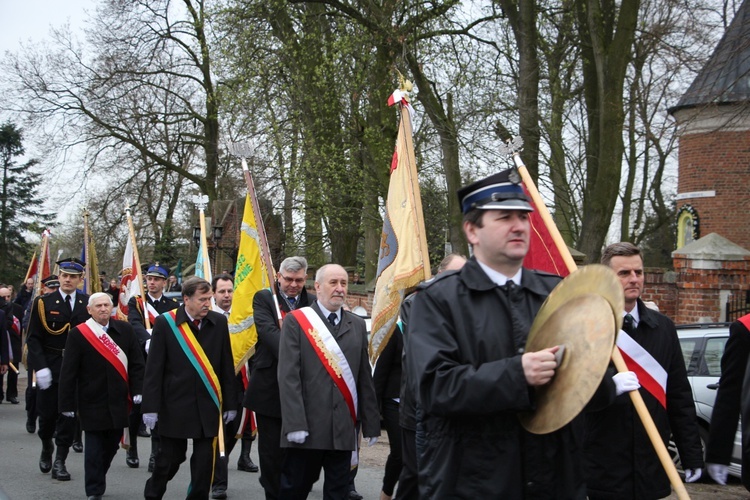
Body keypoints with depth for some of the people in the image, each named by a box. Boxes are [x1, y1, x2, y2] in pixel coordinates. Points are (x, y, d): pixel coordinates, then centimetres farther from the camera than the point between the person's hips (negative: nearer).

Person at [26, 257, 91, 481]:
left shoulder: (89, 304, 4)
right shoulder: (43, 303, 0)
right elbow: (34, 338, -3)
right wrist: (40, 367, -14)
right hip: (50, 368, 0)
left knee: (68, 415, 0)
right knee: (47, 413, 6)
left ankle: (60, 462, 7)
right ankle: (46, 447, 35)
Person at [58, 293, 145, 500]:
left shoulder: (125, 330, 4)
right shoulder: (78, 334, -6)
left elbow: (136, 363, 6)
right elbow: (68, 372, -5)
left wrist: (138, 390, -4)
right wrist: (67, 404, -7)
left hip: (118, 402, 4)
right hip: (92, 403, -3)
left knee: (112, 444, 11)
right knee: (95, 447, -1)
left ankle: (97, 482, 30)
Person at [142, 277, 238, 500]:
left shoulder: (219, 322, 2)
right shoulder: (165, 323, -6)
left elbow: (227, 366, 5)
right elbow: (154, 368, -6)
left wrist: (230, 403, 5)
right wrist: (151, 406, -9)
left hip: (208, 404, 2)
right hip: (175, 404, -2)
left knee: (205, 459, 4)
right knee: (170, 456, 6)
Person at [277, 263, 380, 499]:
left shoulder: (358, 325, 13)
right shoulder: (295, 321, -1)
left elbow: (365, 378, 12)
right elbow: (288, 376, -8)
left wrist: (371, 424, 8)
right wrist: (295, 424, -16)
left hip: (344, 428, 4)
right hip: (307, 426, -4)